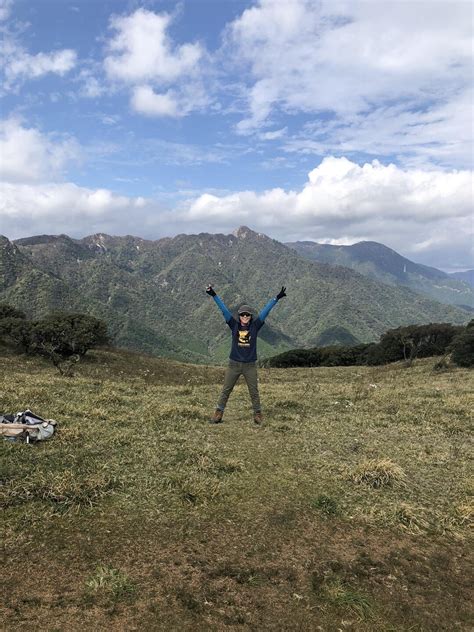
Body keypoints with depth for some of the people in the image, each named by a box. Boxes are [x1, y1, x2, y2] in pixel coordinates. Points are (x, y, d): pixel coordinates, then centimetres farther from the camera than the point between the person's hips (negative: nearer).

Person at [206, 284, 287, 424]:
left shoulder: (255, 326, -2)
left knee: (254, 391, 7)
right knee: (226, 390, 5)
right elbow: (224, 309, -3)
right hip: (234, 364, 0)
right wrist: (214, 295, -6)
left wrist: (277, 298, -8)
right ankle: (218, 413, 12)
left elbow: (266, 311, -5)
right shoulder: (234, 325, -1)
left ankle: (258, 414, 19)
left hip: (250, 365, 0)